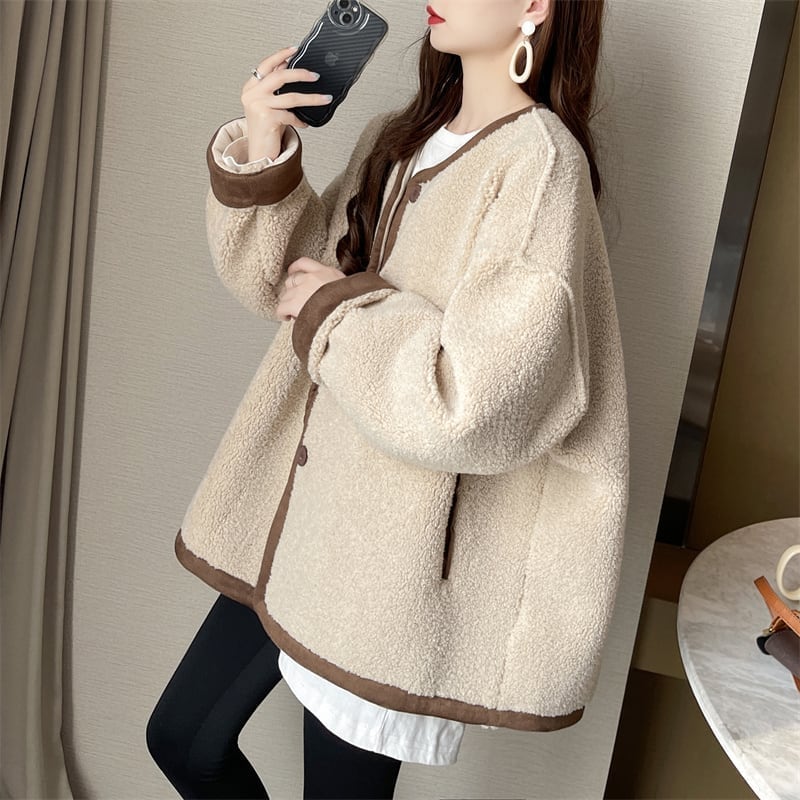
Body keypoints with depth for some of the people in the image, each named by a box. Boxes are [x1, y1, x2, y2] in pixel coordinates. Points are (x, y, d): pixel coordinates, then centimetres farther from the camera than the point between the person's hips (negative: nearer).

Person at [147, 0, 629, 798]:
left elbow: (468, 408, -27)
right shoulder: (397, 137, 6)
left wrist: (333, 308, -14)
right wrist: (259, 158, -10)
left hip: (399, 556, -7)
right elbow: (282, 277, 7)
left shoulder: (538, 167, -19)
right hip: (302, 511, 8)